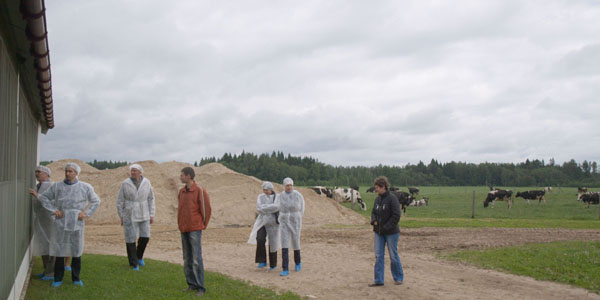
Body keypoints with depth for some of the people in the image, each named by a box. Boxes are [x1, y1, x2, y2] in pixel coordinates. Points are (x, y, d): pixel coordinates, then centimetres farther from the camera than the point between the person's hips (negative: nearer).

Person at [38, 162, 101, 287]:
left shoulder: (85, 187, 3)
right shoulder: (57, 186, 4)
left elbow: (96, 201, 11)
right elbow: (43, 197, 12)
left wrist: (86, 213, 0)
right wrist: (53, 210, 1)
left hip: (77, 224, 0)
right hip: (60, 223, 0)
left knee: (77, 251, 4)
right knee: (59, 251, 3)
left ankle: (76, 278, 17)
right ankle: (58, 279, 14)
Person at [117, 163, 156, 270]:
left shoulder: (146, 183, -3)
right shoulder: (125, 184, -8)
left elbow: (150, 199, 4)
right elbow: (120, 201, -2)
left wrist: (151, 215, 1)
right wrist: (121, 217, -3)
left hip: (143, 215, 2)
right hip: (130, 215, -2)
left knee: (145, 237, 0)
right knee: (130, 238, -2)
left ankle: (139, 256, 28)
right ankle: (134, 263, 11)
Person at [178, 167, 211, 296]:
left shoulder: (199, 190, -10)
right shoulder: (182, 191, 11)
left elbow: (206, 208, -7)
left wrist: (202, 225, 0)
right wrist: (180, 223, 14)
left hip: (195, 230, -7)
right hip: (183, 230, 7)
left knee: (196, 260, -8)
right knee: (187, 260, 10)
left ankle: (200, 288, -3)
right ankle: (191, 284, 19)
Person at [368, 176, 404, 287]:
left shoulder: (392, 198, -14)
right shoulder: (377, 199, 7)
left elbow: (396, 215, -17)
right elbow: (373, 212, 17)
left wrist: (386, 227, -17)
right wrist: (374, 221, -3)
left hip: (391, 232, -6)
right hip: (378, 232, 6)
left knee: (393, 256, 5)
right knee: (378, 256, 5)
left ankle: (398, 278, 23)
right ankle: (378, 280, 10)